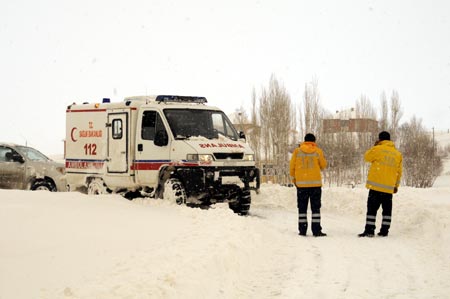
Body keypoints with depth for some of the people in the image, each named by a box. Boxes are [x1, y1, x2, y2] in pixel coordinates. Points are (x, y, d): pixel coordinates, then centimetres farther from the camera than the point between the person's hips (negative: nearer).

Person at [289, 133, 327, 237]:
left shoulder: (297, 151, 2)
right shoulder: (318, 151, 0)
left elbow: (292, 167, 3)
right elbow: (323, 166, 6)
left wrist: (293, 179, 16)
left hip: (301, 183, 1)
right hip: (315, 183, -1)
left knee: (302, 207, 8)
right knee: (315, 207, 4)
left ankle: (302, 230, 5)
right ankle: (316, 230, -1)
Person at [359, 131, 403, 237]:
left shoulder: (378, 149, -5)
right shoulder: (398, 154, 11)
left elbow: (367, 157, 10)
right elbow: (399, 172, 14)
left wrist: (373, 147, 18)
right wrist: (396, 185, 22)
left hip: (376, 186, -4)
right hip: (389, 188, 4)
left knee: (372, 208, -2)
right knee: (387, 209, 12)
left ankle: (369, 230, -6)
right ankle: (384, 231, 11)